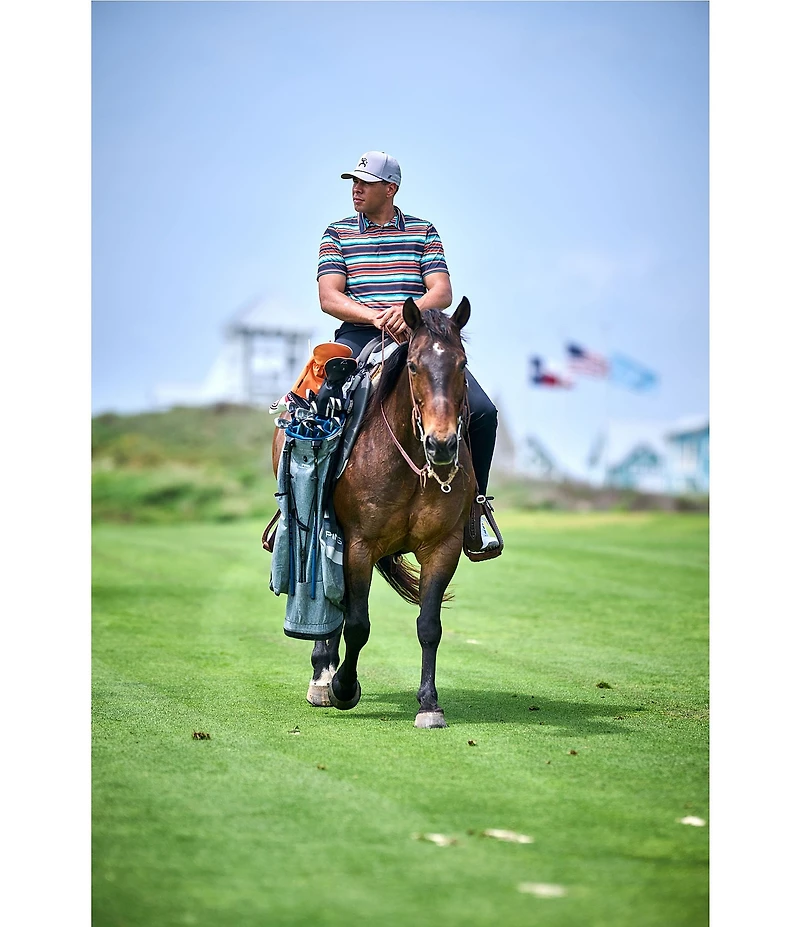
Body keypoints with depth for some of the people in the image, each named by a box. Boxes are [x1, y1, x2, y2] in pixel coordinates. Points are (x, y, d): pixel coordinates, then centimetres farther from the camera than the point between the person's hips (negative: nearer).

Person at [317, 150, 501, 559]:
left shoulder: (423, 232, 15)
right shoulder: (337, 233, 13)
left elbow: (442, 292, 2)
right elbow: (329, 298, 1)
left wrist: (408, 310, -21)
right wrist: (376, 316, -17)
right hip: (358, 337, -1)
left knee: (482, 412, -19)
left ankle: (472, 509, -2)